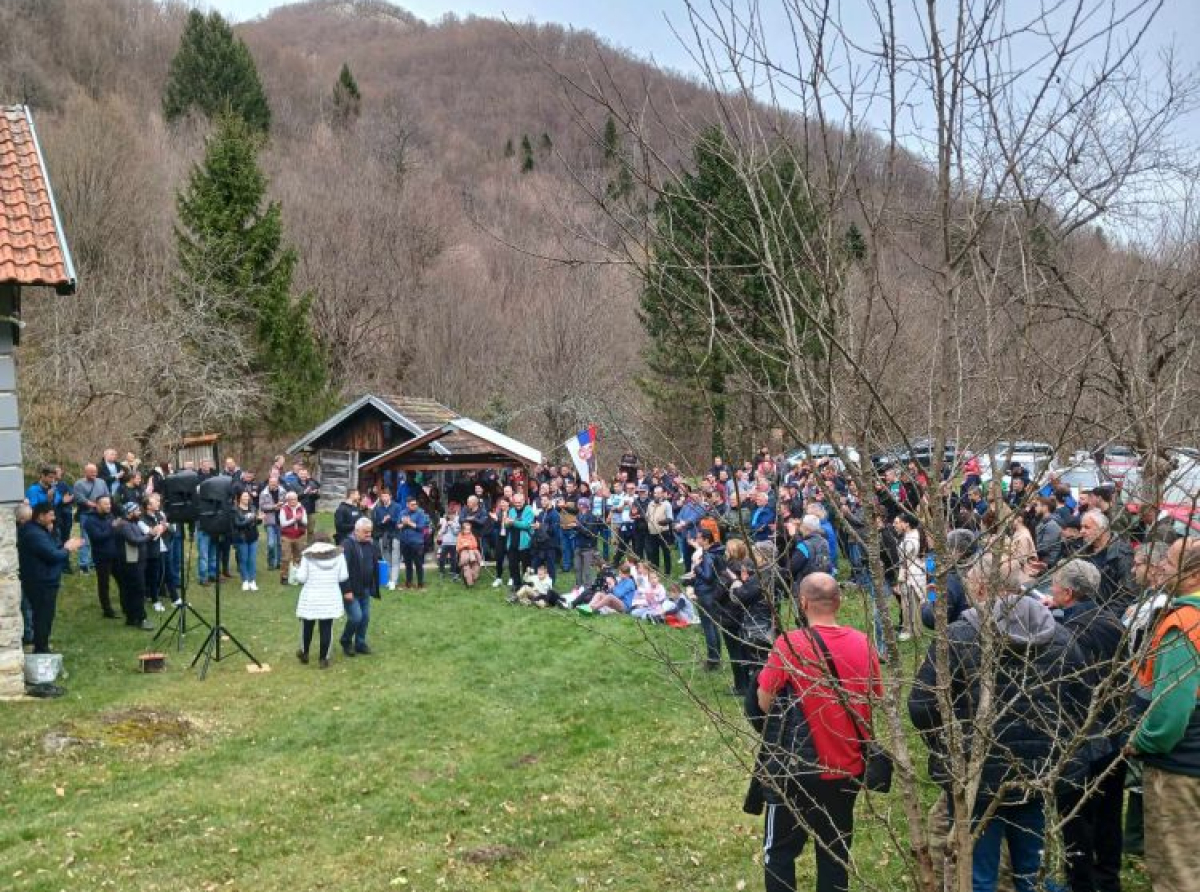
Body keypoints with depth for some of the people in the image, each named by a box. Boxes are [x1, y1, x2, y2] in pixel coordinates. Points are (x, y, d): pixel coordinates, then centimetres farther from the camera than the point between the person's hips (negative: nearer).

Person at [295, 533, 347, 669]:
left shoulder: (308, 555, -5)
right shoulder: (338, 554, 0)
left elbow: (301, 577, -8)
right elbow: (343, 577, -1)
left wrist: (297, 573, 13)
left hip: (311, 598, 0)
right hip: (330, 598, 1)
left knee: (307, 627, 17)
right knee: (326, 628, 5)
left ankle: (304, 653, 32)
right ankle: (324, 658, 8)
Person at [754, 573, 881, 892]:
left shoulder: (789, 644, -18)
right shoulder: (862, 643, -6)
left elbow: (765, 704, -12)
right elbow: (876, 700, 6)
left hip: (800, 768, -4)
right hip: (849, 768, 4)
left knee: (780, 851, 13)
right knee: (836, 852, 18)